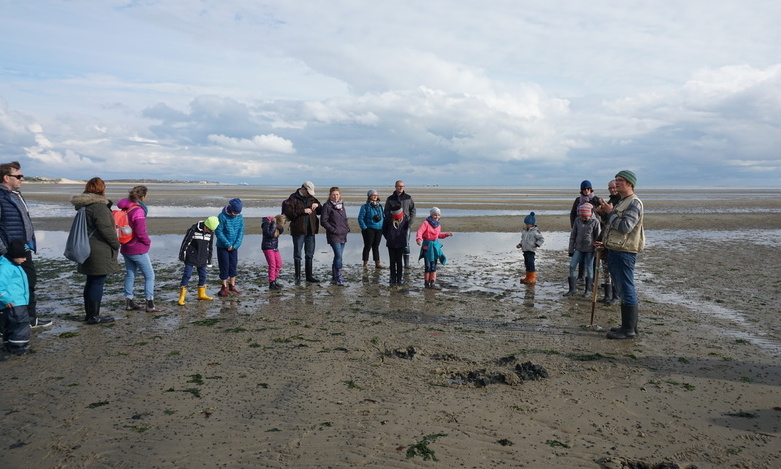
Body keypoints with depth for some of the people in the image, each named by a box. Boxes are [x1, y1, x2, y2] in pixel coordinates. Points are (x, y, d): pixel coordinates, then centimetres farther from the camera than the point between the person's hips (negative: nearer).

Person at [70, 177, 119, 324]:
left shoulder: (83, 206, 14)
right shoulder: (99, 206, -16)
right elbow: (105, 229, -21)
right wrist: (116, 243, -9)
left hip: (88, 250, 10)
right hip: (100, 252, -10)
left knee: (91, 281, 16)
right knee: (98, 282, -4)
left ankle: (89, 313, 25)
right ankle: (94, 316, 0)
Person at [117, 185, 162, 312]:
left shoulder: (125, 209, 6)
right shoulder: (138, 211, -20)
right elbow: (141, 232, -22)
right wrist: (148, 241, -4)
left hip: (126, 248, 8)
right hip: (138, 249, -8)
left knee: (130, 274, 16)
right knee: (149, 275, 1)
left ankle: (129, 302, 22)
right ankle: (150, 305, 1)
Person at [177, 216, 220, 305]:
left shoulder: (211, 233, 1)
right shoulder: (193, 230, -15)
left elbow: (210, 247, 12)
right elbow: (185, 242, -10)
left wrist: (209, 259, 14)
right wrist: (182, 256, -7)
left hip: (202, 259, 5)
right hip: (191, 257, -5)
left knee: (203, 275, 9)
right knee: (187, 274, -8)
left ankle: (202, 294, 24)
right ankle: (182, 297, -6)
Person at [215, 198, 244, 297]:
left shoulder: (240, 217, -2)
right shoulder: (222, 216, -15)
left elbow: (241, 232, 1)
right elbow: (218, 232, -15)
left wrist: (236, 245, -9)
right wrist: (228, 245, -15)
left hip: (234, 247, 4)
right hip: (222, 247, -4)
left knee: (234, 266, 7)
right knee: (224, 266, -1)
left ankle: (232, 286, 18)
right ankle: (224, 288, 9)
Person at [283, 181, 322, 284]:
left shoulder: (311, 198, 13)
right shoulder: (293, 198, -5)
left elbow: (320, 211, 20)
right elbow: (288, 212, -17)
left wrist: (317, 205, -1)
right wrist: (303, 211, -20)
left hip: (310, 230, 5)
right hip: (298, 230, -5)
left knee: (310, 254, 11)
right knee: (297, 254, 2)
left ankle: (309, 276, 20)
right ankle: (297, 277, 10)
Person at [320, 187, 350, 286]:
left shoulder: (341, 205, 15)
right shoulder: (327, 206, -5)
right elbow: (323, 221, -8)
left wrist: (347, 227, 7)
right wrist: (334, 230, -14)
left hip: (343, 235, 7)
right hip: (334, 236, -7)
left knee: (338, 256, 10)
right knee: (338, 256, -15)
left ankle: (334, 277, 19)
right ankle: (338, 278, -12)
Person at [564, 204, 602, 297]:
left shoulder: (595, 222, -9)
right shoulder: (577, 220, 0)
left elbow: (598, 237, -4)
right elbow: (573, 235, 7)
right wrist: (571, 249, 8)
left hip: (590, 249, -3)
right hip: (578, 248, 3)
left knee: (589, 269, 5)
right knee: (572, 266, -3)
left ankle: (588, 290, 18)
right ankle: (572, 289, 7)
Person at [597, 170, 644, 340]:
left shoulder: (634, 202, -12)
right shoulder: (621, 202, 20)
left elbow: (626, 226, -22)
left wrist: (611, 212, -13)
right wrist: (606, 213, 12)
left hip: (624, 252, -11)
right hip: (615, 250, 11)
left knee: (626, 290, -7)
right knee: (623, 290, 15)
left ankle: (629, 329, -2)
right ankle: (629, 325, 25)